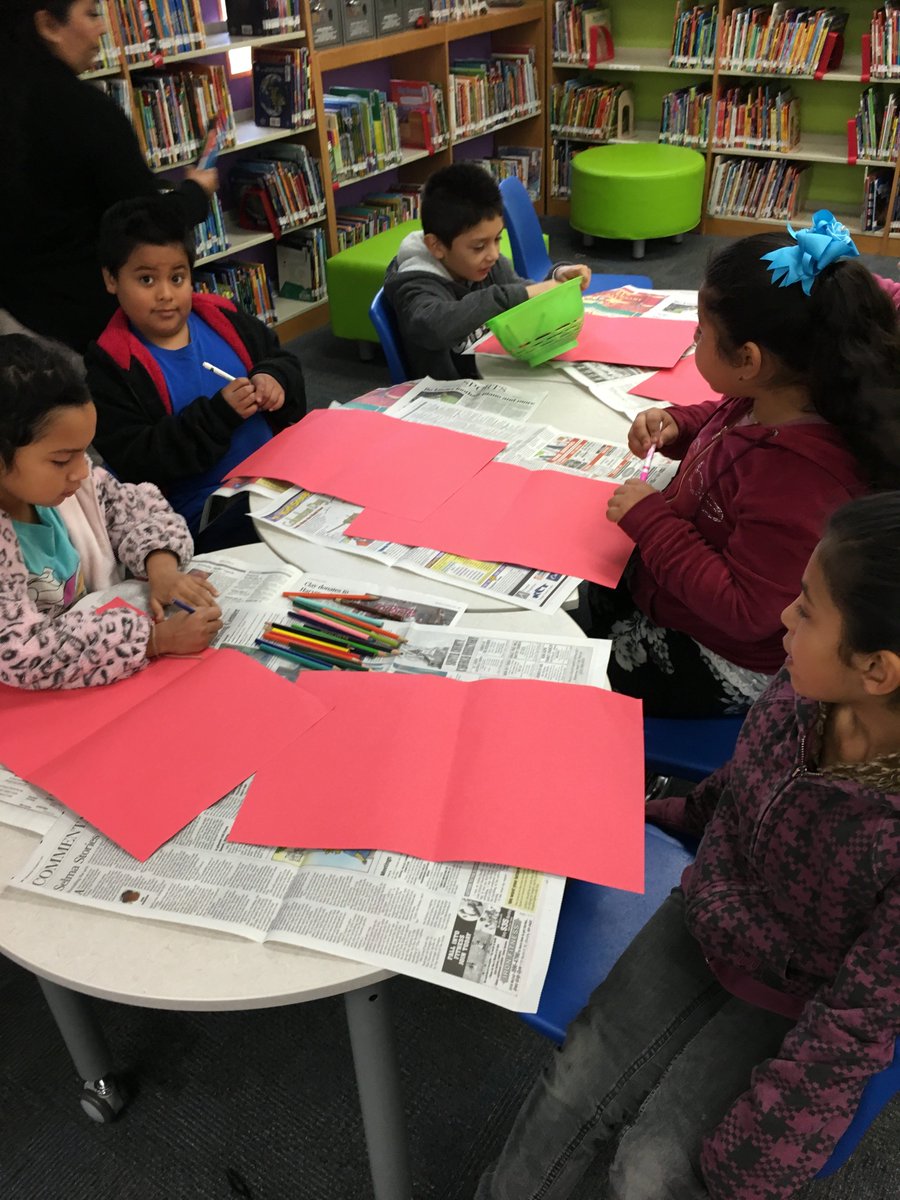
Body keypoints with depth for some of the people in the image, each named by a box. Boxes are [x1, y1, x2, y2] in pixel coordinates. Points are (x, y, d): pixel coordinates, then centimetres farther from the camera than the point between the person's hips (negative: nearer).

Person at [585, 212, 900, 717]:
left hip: (714, 666, -8)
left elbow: (744, 611, -30)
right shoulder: (772, 400, -10)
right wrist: (676, 425, -6)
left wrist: (650, 519, -27)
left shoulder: (798, 480, -38)